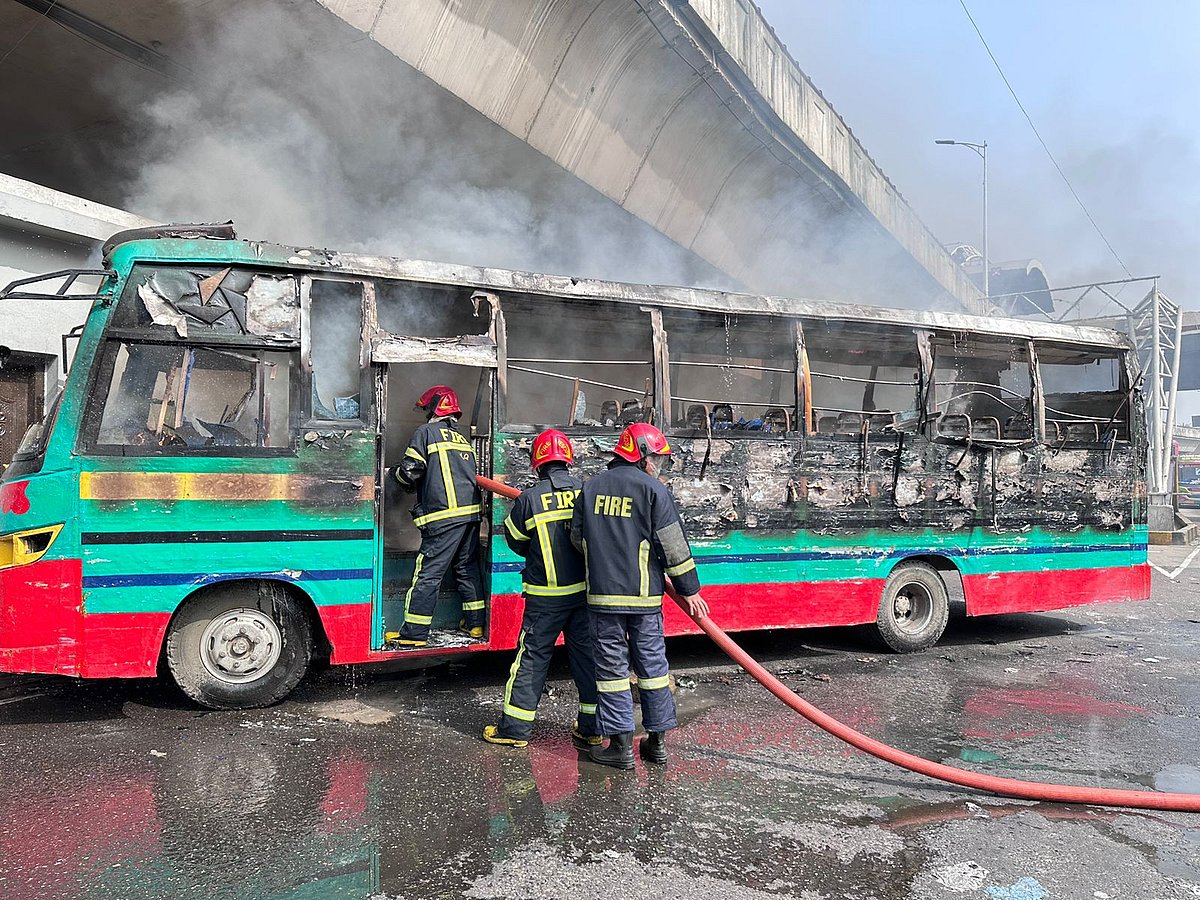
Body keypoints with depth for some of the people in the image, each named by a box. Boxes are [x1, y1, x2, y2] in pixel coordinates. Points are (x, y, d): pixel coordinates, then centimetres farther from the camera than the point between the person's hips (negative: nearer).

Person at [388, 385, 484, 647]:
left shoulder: (426, 432, 1)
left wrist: (398, 473, 16)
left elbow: (410, 469, -8)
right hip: (471, 512, 7)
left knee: (428, 573, -4)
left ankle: (414, 633, -2)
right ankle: (475, 623, 21)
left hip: (445, 516, -7)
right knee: (467, 568, 17)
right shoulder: (463, 440, 22)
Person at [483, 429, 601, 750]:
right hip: (586, 590, 3)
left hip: (546, 596, -3)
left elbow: (516, 542, 4)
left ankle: (515, 728, 13)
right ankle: (591, 729, 19)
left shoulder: (529, 500, -10)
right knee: (586, 654, 11)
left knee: (532, 657, 6)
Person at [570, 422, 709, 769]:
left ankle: (621, 745, 8)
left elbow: (578, 537, 14)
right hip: (644, 596, -2)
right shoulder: (653, 489, -4)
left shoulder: (591, 487, 7)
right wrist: (690, 590, 3)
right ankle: (657, 740, 18)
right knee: (652, 664, 10)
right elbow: (673, 545, -5)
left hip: (603, 594, 2)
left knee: (611, 667, 6)